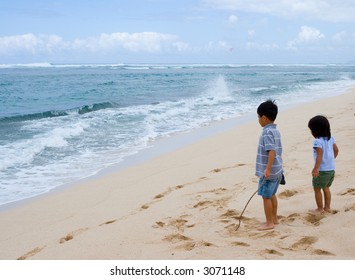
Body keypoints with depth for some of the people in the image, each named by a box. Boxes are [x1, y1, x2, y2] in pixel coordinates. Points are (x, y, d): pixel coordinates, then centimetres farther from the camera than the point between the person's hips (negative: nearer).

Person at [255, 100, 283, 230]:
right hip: (277, 170, 9)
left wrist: (268, 169, -30)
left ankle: (269, 222, 9)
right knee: (271, 194, 20)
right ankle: (274, 218, 30)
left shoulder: (267, 132, -18)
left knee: (266, 196, 1)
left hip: (269, 171, -9)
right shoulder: (276, 131, 10)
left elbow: (272, 151, -28)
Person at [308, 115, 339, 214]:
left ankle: (320, 208, 12)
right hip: (331, 168, 8)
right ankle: (327, 207, 25)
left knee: (317, 188, 6)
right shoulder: (330, 138, 7)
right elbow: (336, 150, 14)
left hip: (322, 170, -8)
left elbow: (320, 155, -25)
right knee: (326, 187, 21)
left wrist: (316, 168, -27)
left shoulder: (317, 141, -17)